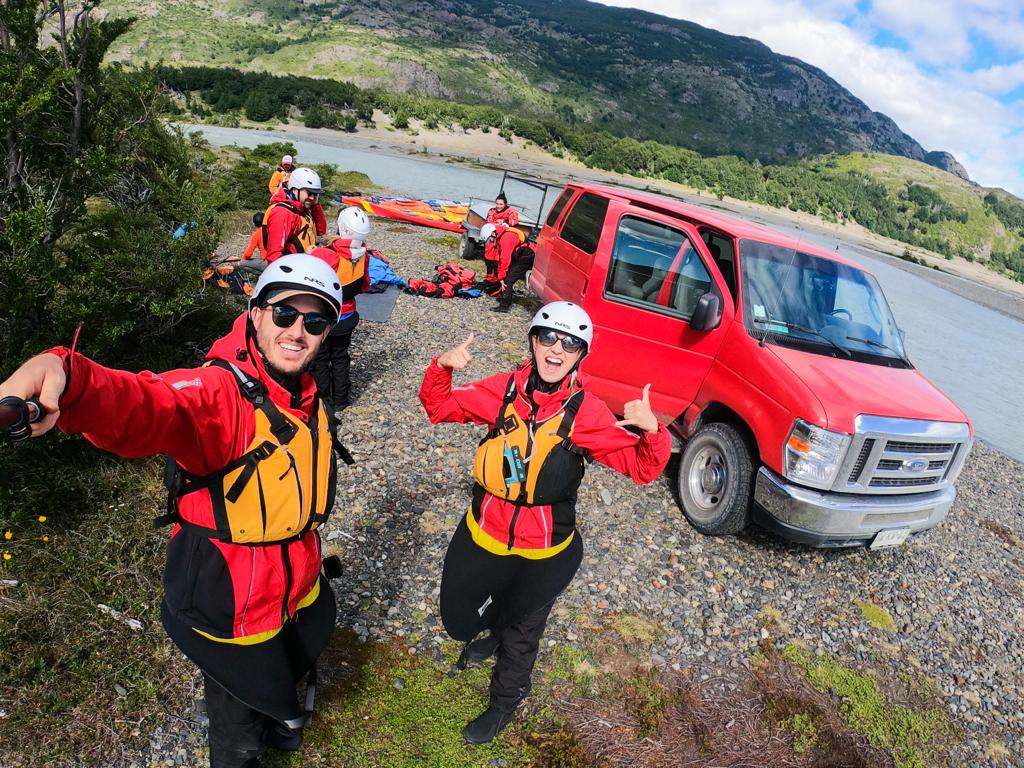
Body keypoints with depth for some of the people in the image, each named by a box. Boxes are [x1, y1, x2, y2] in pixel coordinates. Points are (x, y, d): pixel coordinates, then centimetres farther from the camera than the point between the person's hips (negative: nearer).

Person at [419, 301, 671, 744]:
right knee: (459, 619, 22)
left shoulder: (587, 413, -17)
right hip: (482, 537, 2)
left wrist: (652, 431, -33)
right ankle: (497, 630, 60)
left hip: (545, 556, -2)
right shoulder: (504, 390, -12)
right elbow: (438, 407, 1)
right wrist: (442, 367, -17)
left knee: (520, 634, 23)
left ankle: (506, 702, 56)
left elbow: (642, 467, -13)